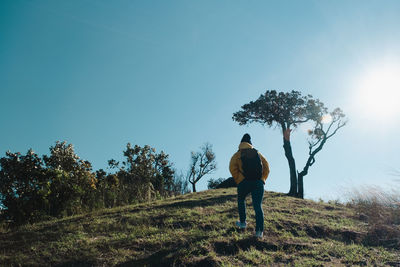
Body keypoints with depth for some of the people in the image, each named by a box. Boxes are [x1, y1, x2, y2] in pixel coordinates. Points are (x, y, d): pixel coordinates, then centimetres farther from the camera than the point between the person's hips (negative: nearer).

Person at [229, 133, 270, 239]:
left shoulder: (238, 154, 9)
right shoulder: (258, 153, 19)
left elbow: (232, 167, -5)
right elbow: (267, 167, 14)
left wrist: (238, 181, 2)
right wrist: (262, 180, 15)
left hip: (244, 182, -2)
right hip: (258, 183, 2)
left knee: (241, 200, 26)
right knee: (258, 206, 1)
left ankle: (242, 222, 27)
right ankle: (259, 231, -9)